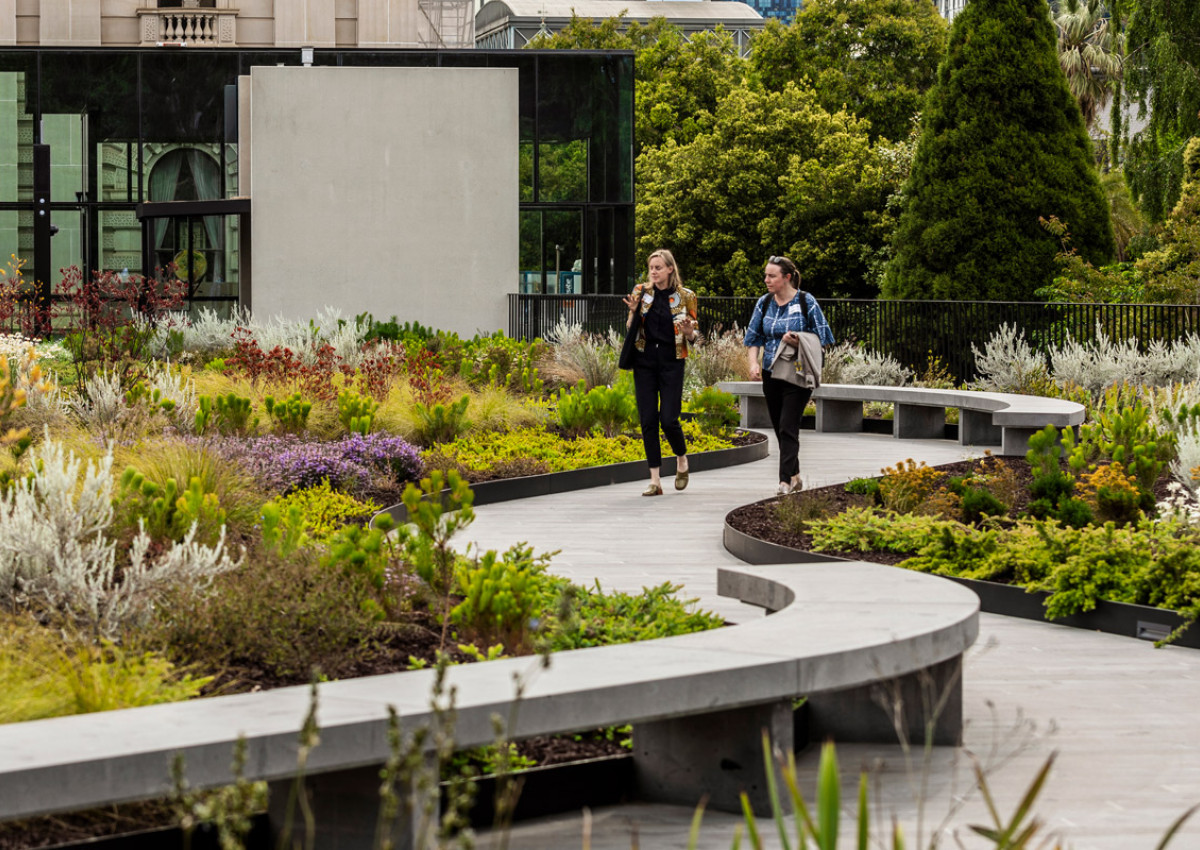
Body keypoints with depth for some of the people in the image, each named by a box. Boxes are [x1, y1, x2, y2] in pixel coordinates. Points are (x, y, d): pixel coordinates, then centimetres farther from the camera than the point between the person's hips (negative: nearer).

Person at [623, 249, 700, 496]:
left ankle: (681, 459, 22)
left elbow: (695, 334, 6)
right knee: (648, 420, -2)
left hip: (671, 362, -3)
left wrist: (688, 331, -16)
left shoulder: (685, 297, 0)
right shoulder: (641, 292, 5)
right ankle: (654, 480, 3)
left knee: (668, 419, -10)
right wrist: (633, 311, -9)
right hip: (645, 361, 3)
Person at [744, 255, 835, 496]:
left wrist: (797, 340, -21)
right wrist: (753, 364, -5)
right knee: (780, 428, 11)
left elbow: (821, 338, -3)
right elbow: (753, 338, 12)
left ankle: (785, 482, -17)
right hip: (771, 376, 5)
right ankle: (795, 476, 25)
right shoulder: (764, 303, 7)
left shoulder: (806, 302, -6)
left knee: (788, 428, -14)